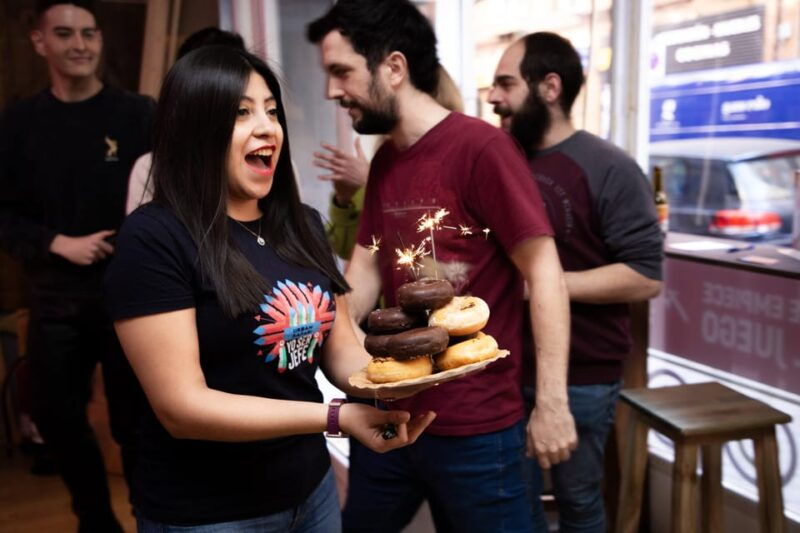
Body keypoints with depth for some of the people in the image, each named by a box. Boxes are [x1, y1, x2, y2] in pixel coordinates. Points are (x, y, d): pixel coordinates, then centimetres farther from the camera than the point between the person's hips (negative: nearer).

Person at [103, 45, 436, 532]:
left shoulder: (303, 224, 3)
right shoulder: (155, 238, -17)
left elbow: (340, 350, 5)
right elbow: (181, 408, -21)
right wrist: (337, 418, -27)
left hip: (312, 489, 6)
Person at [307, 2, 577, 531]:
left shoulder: (480, 147, -16)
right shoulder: (383, 161, 8)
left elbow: (544, 272, -17)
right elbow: (366, 270, 9)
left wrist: (552, 403, -17)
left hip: (475, 427, -7)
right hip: (386, 412, 7)